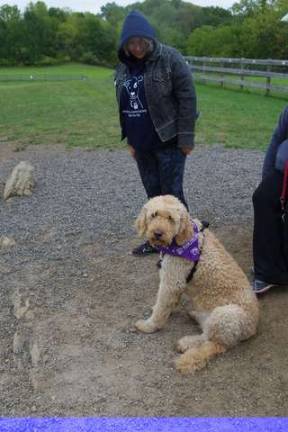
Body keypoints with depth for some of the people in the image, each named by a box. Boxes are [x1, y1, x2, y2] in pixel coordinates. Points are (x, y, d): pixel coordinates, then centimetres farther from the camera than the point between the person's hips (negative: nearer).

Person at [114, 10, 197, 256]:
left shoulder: (170, 58, -11)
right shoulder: (124, 66, 7)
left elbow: (188, 98, -12)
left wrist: (186, 139, -14)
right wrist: (130, 140, 16)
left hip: (168, 141, -6)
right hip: (142, 145, 6)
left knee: (171, 194, 0)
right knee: (153, 193, 14)